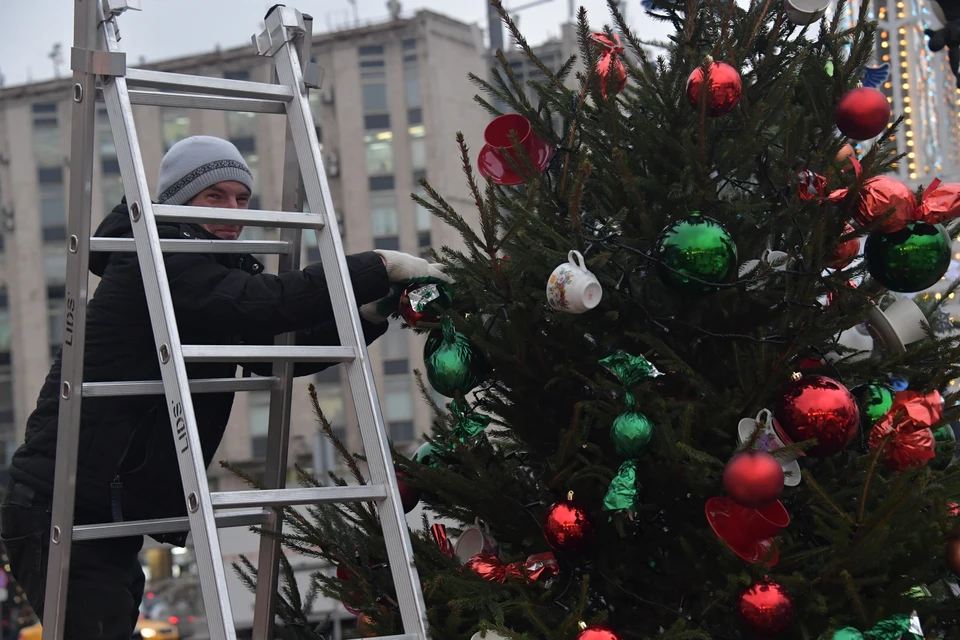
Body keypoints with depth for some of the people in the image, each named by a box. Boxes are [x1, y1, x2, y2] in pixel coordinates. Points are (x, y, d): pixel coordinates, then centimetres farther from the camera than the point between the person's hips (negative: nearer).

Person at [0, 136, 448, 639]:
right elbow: (264, 303, -26)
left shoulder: (218, 270, 18)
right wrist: (379, 267, -23)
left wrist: (373, 311, 0)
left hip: (112, 513, 10)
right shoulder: (155, 260, -12)